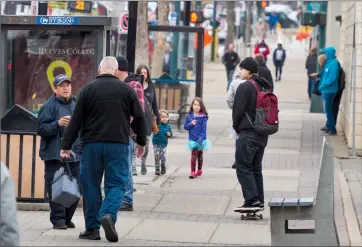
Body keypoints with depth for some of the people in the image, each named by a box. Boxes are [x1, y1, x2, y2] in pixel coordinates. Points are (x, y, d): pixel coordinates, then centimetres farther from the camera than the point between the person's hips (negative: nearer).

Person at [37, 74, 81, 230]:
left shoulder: (76, 104, 12)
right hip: (55, 155, -5)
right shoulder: (49, 106, -5)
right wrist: (58, 124, -23)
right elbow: (41, 129, -11)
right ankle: (58, 219, 0)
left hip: (75, 154, 6)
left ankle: (67, 218, 18)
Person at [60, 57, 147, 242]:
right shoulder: (126, 90, 4)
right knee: (116, 184, 4)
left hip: (92, 144, 0)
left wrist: (66, 145, 4)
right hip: (118, 144, 0)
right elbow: (139, 118, 8)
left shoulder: (88, 90, 1)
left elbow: (76, 121, 0)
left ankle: (92, 228, 8)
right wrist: (141, 142, 21)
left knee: (91, 185, 8)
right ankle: (109, 214, -22)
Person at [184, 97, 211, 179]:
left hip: (201, 139, 0)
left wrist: (201, 138, -17)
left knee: (200, 155, 15)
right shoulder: (189, 116, 0)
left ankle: (199, 170, 31)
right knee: (193, 155, -8)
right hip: (193, 139, 0)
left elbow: (204, 128, -8)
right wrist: (191, 124, -14)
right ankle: (192, 172, -6)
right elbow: (185, 126, 5)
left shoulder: (203, 117, -7)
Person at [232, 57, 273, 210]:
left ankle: (252, 200, -12)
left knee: (243, 168, -5)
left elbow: (238, 110, -14)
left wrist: (237, 128, 3)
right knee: (256, 168, 14)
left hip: (248, 134, -8)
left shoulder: (245, 87, -13)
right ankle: (259, 201, 13)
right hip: (263, 134, 8)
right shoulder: (265, 87, 12)